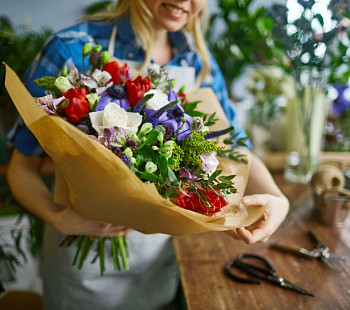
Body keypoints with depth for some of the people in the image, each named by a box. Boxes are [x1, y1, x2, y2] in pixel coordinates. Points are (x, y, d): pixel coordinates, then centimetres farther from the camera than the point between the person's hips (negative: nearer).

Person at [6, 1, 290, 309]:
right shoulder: (72, 49, -17)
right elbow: (23, 166, -13)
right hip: (86, 252, -3)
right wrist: (56, 217, -32)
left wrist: (277, 199, -21)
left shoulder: (199, 61, -4)